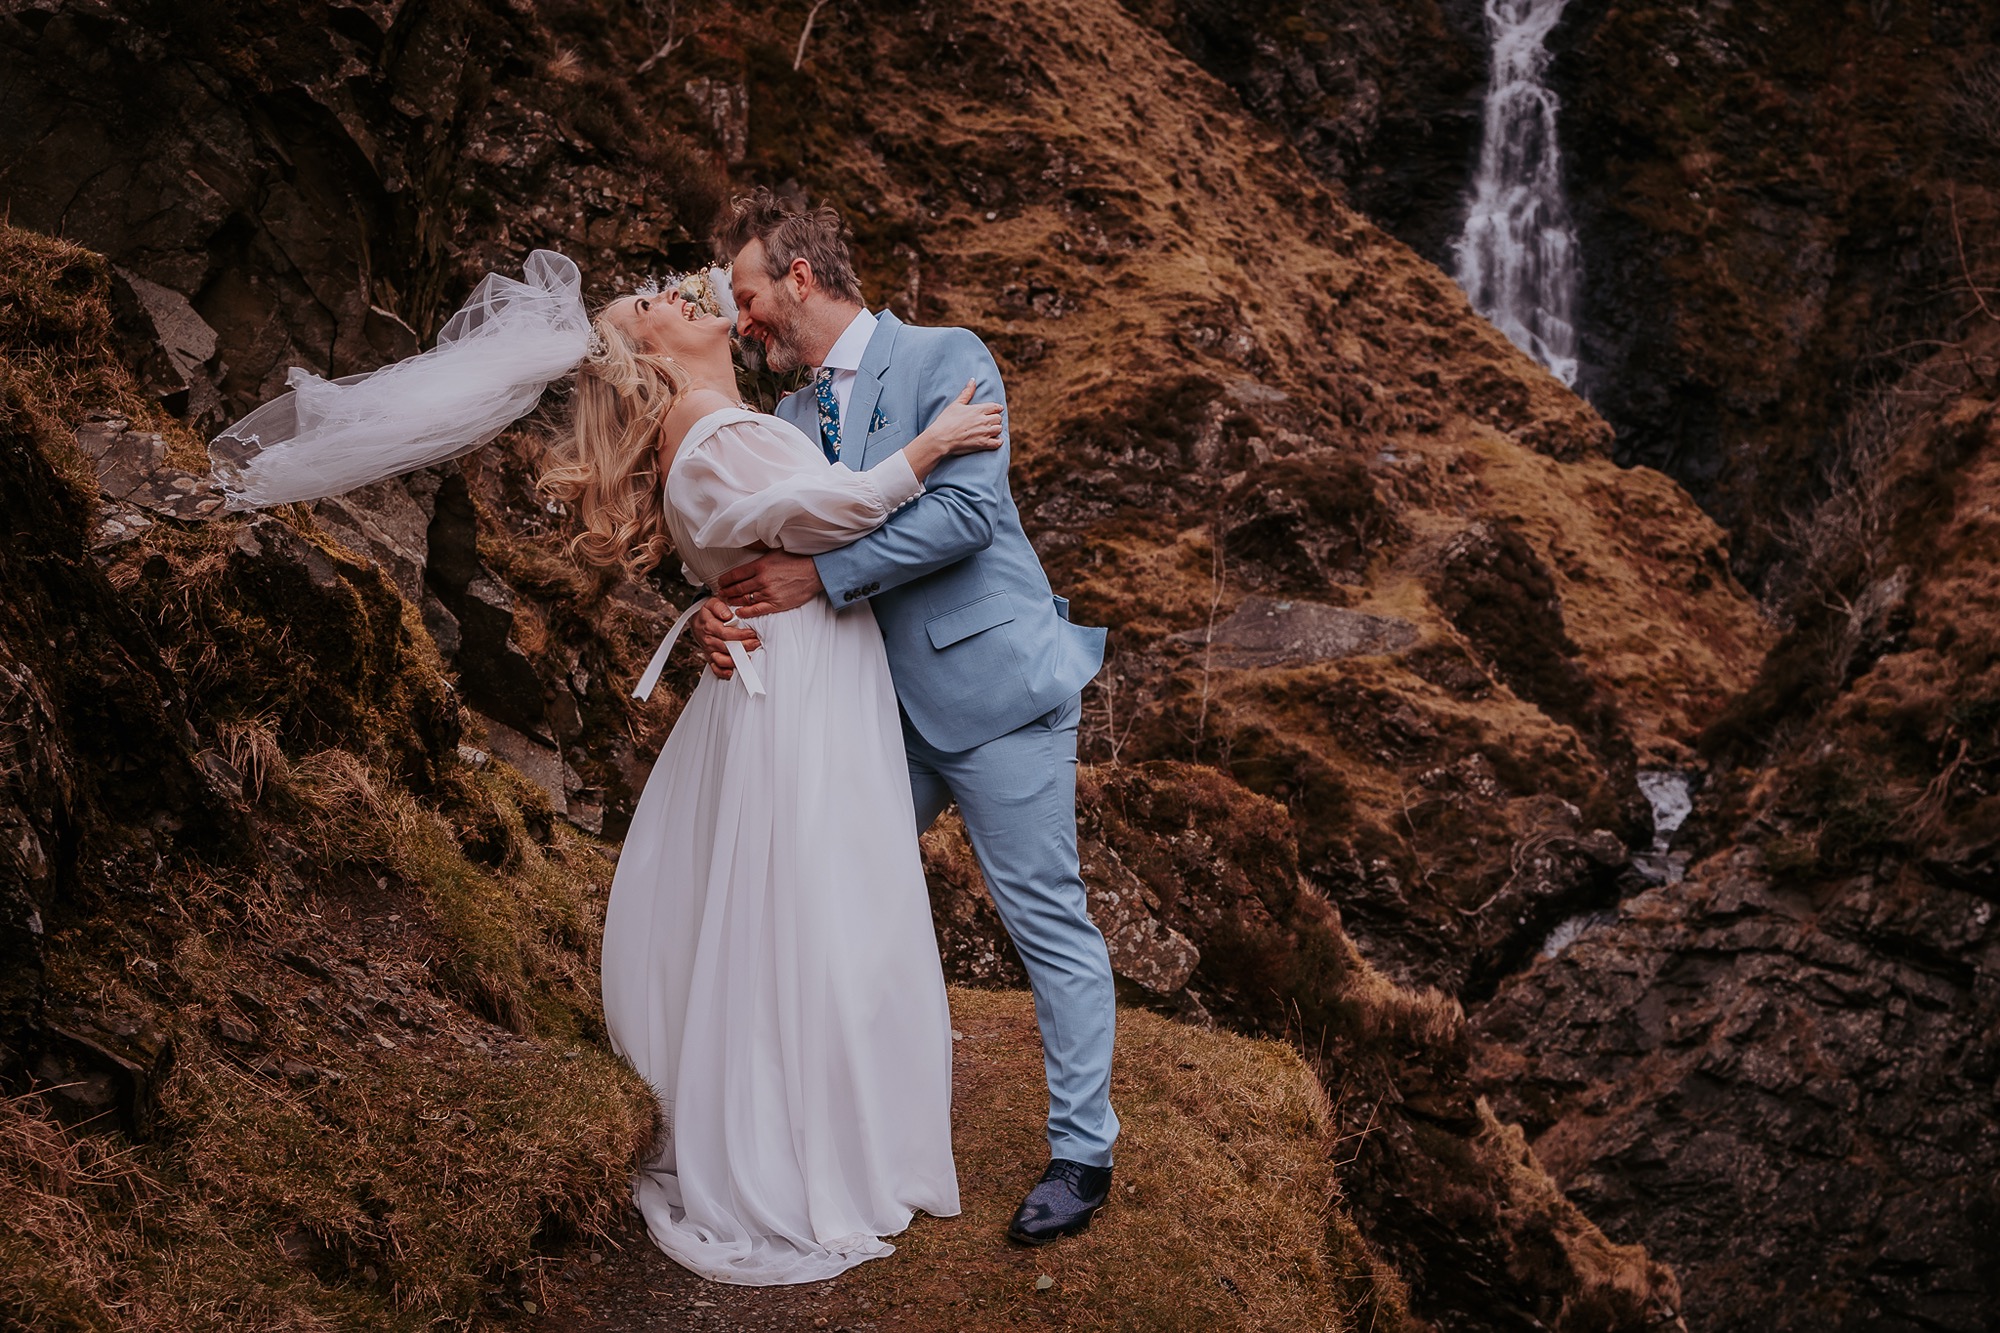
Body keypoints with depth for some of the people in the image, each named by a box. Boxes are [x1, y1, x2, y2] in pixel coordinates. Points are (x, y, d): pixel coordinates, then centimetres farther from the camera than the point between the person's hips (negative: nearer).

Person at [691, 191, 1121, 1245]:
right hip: (879, 703, 8)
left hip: (987, 684, -8)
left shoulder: (944, 359, -7)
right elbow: (766, 549, 9)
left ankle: (1081, 1153, 11)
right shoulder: (792, 417, 15)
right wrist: (717, 611, -14)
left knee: (1047, 921, -1)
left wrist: (820, 576, -23)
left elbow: (965, 510, -20)